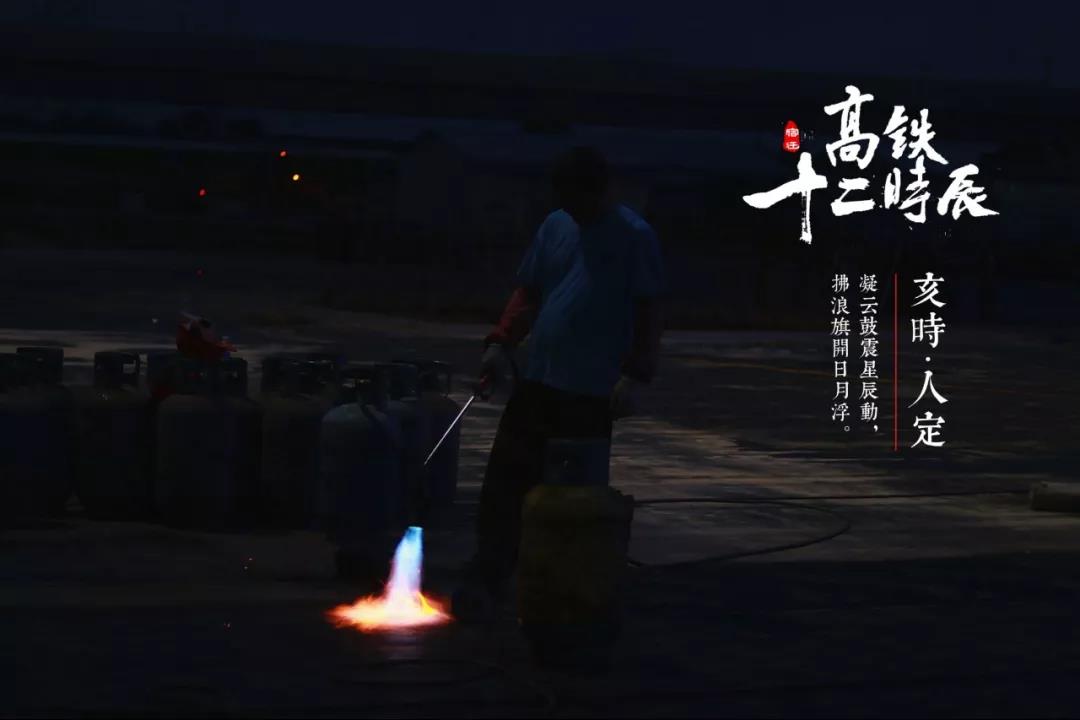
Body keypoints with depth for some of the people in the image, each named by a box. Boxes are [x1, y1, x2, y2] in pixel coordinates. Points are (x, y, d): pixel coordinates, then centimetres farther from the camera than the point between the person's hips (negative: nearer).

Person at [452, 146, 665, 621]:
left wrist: (635, 376, -14)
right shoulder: (555, 227, 12)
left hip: (592, 392, -5)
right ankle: (484, 585, 4)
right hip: (538, 382, 5)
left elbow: (648, 312, -6)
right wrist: (501, 342, 3)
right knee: (505, 481, 1)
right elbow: (528, 293, 17)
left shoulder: (633, 236, -5)